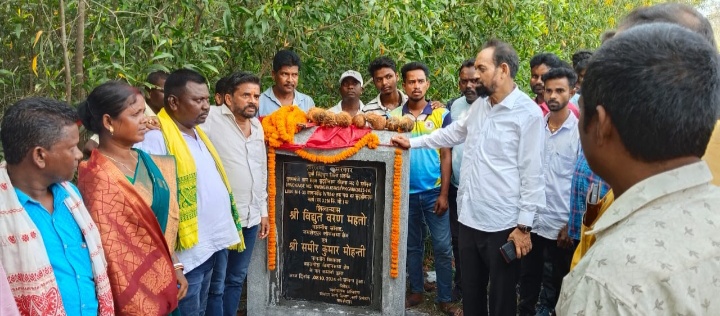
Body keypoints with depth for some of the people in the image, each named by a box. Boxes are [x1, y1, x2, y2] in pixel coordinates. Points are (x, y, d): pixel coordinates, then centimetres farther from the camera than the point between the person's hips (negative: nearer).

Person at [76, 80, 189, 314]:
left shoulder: (145, 161, 2)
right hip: (133, 289, -7)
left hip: (161, 279, 7)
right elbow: (109, 250, -18)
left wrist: (175, 266, 9)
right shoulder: (99, 177, -19)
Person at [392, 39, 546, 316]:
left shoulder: (528, 113, -13)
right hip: (469, 219, 7)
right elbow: (451, 134, 27)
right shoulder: (479, 106, 10)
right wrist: (412, 142, 20)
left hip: (503, 225, -7)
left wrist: (524, 225, -14)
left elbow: (532, 174, -14)